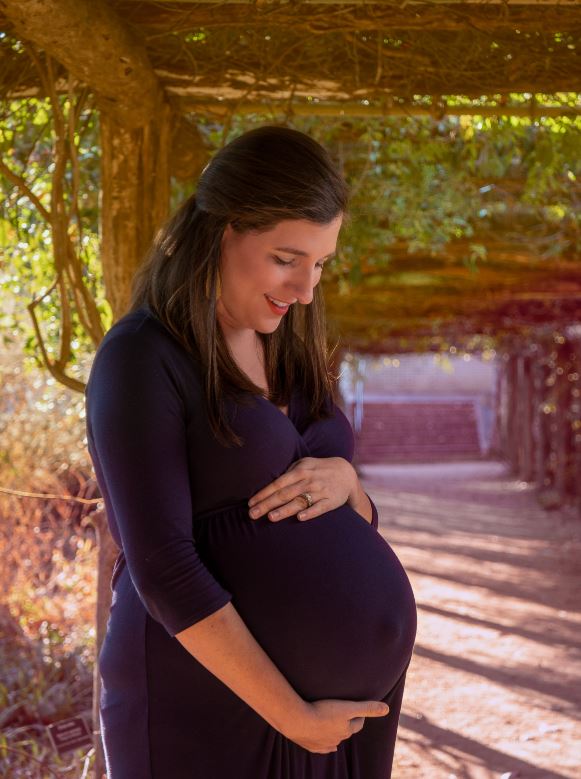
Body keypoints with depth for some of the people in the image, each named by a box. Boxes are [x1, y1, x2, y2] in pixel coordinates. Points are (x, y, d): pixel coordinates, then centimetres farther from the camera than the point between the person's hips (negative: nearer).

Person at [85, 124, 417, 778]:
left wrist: (343, 480, -9)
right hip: (206, 707, -6)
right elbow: (163, 570, -18)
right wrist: (295, 719, -17)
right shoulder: (141, 361, -12)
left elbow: (356, 526, 14)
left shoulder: (287, 352, 9)